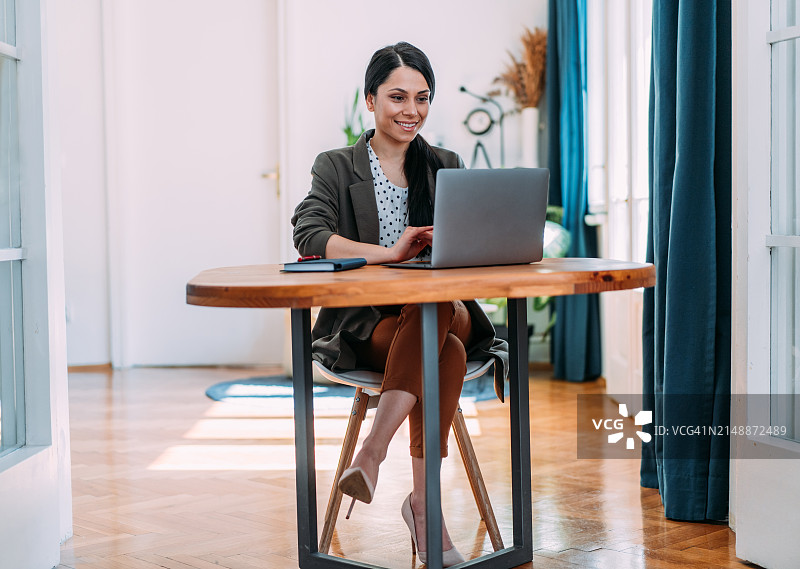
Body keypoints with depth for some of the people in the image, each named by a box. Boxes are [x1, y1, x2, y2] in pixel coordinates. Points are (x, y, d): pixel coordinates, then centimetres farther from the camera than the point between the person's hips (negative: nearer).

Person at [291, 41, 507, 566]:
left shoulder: (446, 168, 18)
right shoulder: (337, 168, 8)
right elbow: (309, 235, -12)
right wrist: (389, 252, -28)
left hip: (447, 313, 2)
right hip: (365, 325, -2)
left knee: (434, 308, -36)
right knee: (446, 355, -35)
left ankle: (373, 452, -38)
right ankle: (423, 502, -33)